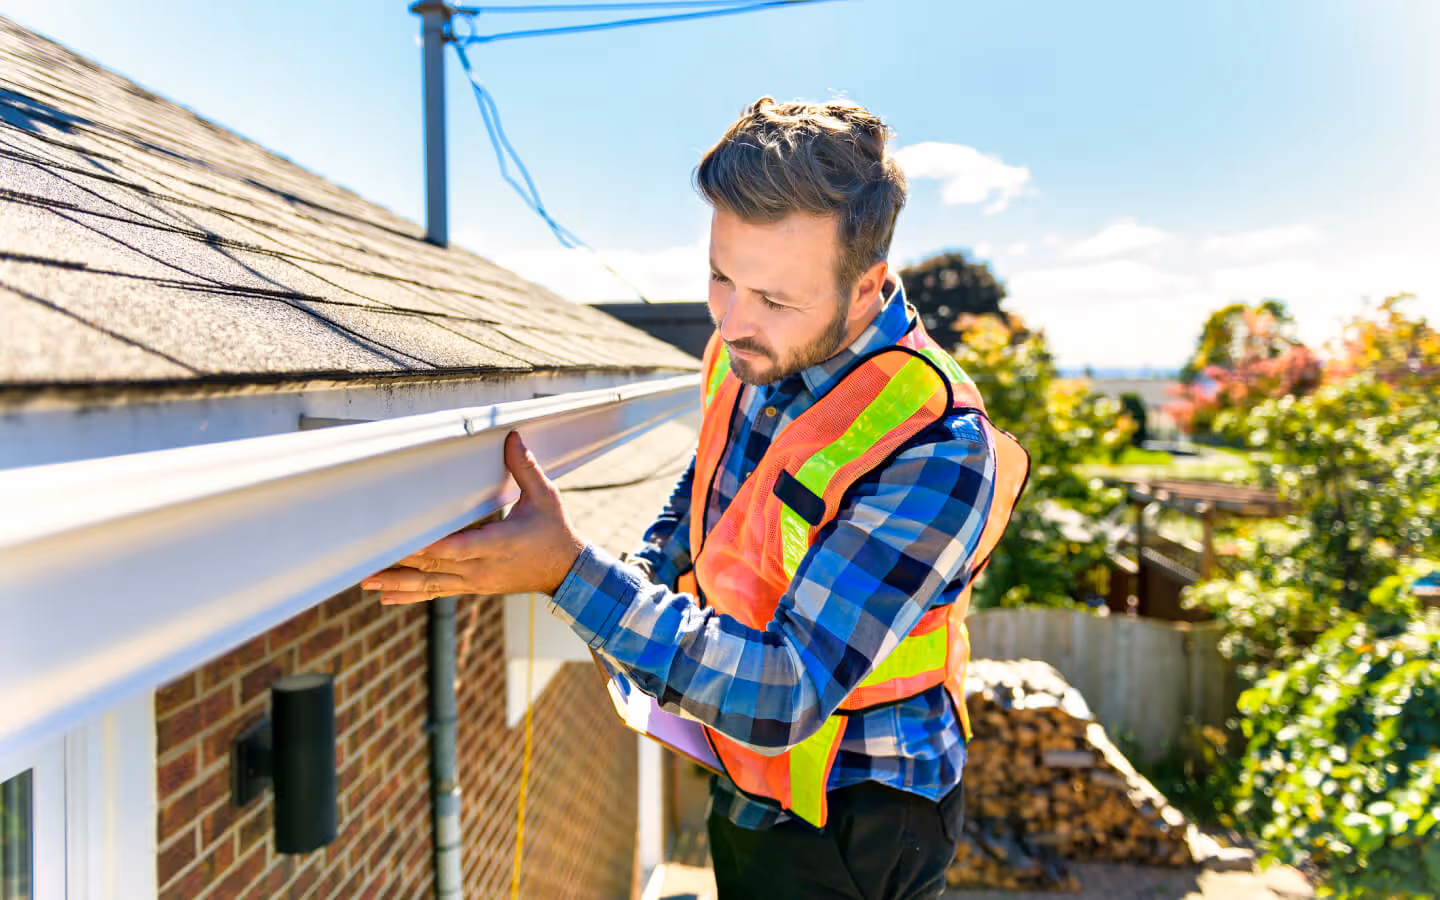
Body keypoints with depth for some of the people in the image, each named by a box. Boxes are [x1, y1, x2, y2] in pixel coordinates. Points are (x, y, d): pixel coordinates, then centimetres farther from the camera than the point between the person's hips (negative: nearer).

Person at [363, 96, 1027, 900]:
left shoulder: (934, 449, -31)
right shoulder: (751, 353, -8)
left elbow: (785, 698, -34)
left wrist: (571, 572, -38)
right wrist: (648, 579, -2)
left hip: (847, 833, -6)